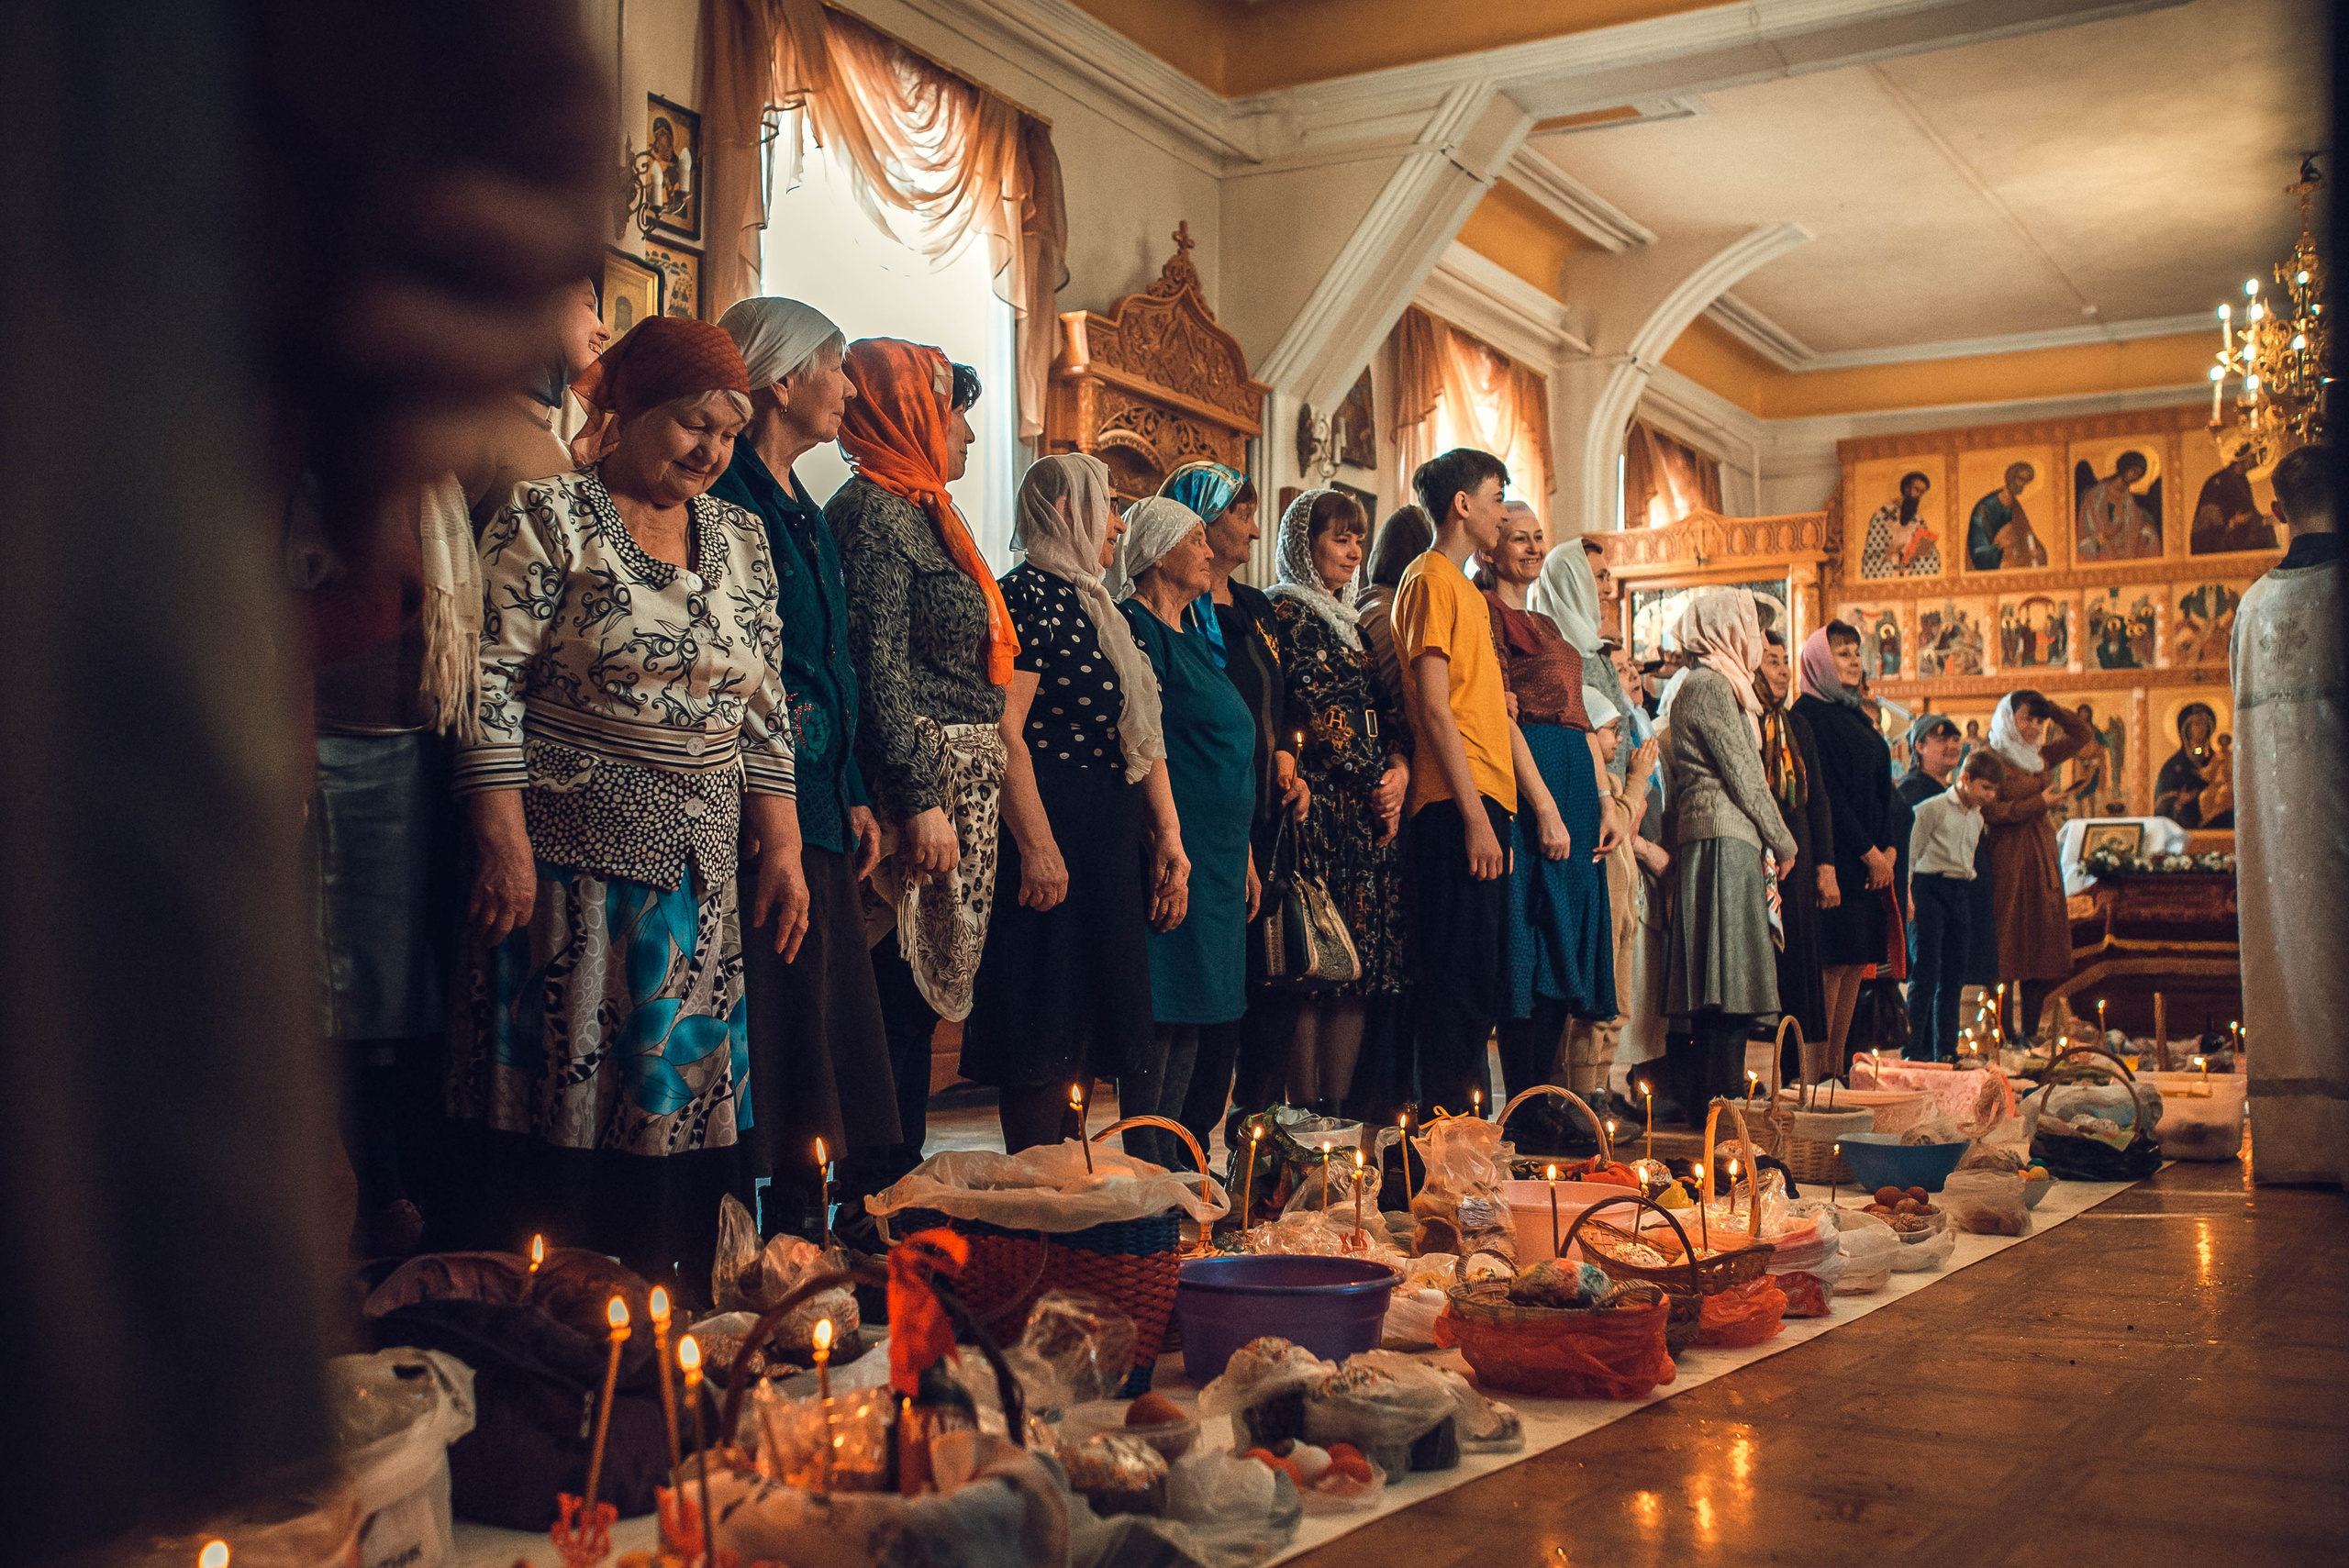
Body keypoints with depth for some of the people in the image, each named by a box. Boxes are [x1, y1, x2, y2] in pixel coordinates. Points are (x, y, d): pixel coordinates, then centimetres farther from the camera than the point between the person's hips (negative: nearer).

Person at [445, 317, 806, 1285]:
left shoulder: (738, 538, 14)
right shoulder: (550, 517, -3)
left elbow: (764, 709, 15)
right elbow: (491, 684, -9)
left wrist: (783, 851, 9)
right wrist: (503, 841, -15)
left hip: (702, 874, 6)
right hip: (570, 860, -5)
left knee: (681, 1105, 6)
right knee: (555, 1102, -2)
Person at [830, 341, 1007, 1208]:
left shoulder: (917, 513, 21)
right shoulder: (873, 511, -9)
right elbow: (878, 665, -17)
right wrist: (919, 802, -21)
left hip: (957, 793, 10)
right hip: (922, 786, -10)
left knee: (916, 1002, 10)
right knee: (904, 998, -7)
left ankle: (893, 1187, 16)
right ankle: (875, 1201, -1)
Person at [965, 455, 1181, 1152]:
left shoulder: (1092, 606, 19)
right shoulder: (1029, 593, -10)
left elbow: (1138, 734, 20)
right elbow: (1005, 728, -20)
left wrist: (1166, 829, 13)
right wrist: (1037, 843, -24)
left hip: (1109, 839, 10)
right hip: (1053, 834, -10)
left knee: (1083, 1025, 11)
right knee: (1044, 1027, -6)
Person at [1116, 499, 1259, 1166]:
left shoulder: (1188, 636, 20)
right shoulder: (1137, 628, -9)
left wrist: (1243, 855, 21)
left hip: (1216, 859, 10)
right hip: (1175, 856, -10)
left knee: (1189, 1022, 10)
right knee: (1161, 1014, -8)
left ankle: (1173, 1168, 16)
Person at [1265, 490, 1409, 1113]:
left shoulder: (1351, 620, 23)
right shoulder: (1286, 611, -1)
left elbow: (1385, 712, 17)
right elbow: (1317, 706, -10)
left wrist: (1400, 770, -2)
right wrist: (1376, 781, -8)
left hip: (1371, 805, 8)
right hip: (1321, 799, -8)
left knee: (1358, 967, 3)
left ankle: (1339, 1111, 5)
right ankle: (1305, 1116, -9)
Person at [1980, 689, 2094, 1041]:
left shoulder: (2040, 757, 15)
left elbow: (2083, 735, 23)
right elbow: (1991, 810, -14)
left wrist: (2050, 708, 11)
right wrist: (2040, 802, -10)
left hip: (2042, 858, 7)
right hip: (2007, 860, -7)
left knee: (2042, 950, 4)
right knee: (2006, 950, -7)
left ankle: (2031, 1034, 7)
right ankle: (2003, 1035, -4)